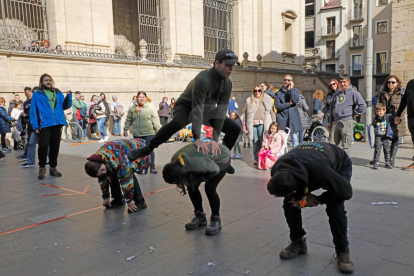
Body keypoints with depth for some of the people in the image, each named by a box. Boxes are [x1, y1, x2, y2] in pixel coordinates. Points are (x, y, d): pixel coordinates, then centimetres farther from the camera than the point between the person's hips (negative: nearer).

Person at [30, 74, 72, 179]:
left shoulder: (58, 93, 13)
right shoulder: (37, 94, 3)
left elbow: (65, 106, 9)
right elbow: (33, 110, 1)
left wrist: (68, 96, -8)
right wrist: (35, 125, -7)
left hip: (57, 124, 3)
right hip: (44, 125, -3)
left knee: (55, 147, 9)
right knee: (43, 147, -9)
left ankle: (53, 168, 21)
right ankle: (42, 168, 9)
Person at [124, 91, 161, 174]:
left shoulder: (150, 107, -2)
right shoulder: (132, 108, 8)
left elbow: (155, 120, -5)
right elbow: (128, 120, 15)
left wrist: (158, 130, -10)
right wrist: (125, 129, 13)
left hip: (149, 133, -3)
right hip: (137, 134, 3)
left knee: (150, 150, -1)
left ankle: (152, 166, 8)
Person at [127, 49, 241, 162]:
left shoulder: (227, 84, -13)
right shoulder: (203, 79, -32)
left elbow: (221, 110, -18)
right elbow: (197, 110, -37)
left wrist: (215, 139, -26)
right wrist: (197, 139, -42)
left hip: (207, 108, 6)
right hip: (187, 106, -6)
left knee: (234, 129, -5)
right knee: (176, 123, -40)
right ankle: (148, 149, -23)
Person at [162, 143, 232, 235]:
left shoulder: (196, 163, -44)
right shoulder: (174, 161, -19)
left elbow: (215, 170, -27)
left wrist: (199, 179, -20)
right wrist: (191, 180, -13)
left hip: (222, 158, -7)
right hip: (208, 158, 7)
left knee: (209, 188, -21)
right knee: (191, 186, -3)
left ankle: (216, 220, -2)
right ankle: (200, 216, 17)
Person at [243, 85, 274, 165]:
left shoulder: (266, 100, 12)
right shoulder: (249, 100, 12)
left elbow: (270, 110, 12)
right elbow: (246, 113, 12)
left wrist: (272, 125, 6)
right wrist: (244, 125, 7)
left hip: (262, 123, -1)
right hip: (252, 124, 1)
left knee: (262, 140, -5)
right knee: (255, 141, 3)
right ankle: (256, 158, 10)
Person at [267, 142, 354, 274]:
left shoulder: (320, 172, -50)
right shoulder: (277, 171, -33)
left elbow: (346, 191, -32)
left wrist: (319, 200, -27)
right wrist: (298, 197, -26)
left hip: (340, 164, -4)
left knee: (335, 209, -23)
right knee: (289, 203, -10)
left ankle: (342, 251, -1)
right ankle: (298, 242, 11)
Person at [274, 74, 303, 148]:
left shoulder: (295, 90, 11)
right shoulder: (278, 93, 9)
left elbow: (295, 100, -10)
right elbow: (277, 105, -5)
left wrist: (291, 89, -5)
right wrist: (289, 104, -9)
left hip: (293, 118, 0)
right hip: (282, 118, 0)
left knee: (295, 140, 3)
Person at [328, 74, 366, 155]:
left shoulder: (353, 93, -1)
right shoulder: (337, 93, 17)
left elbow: (363, 106, -12)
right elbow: (331, 108, 21)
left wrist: (353, 114, -4)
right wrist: (330, 122, 16)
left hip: (347, 123, -6)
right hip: (335, 122, 6)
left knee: (346, 146, -2)